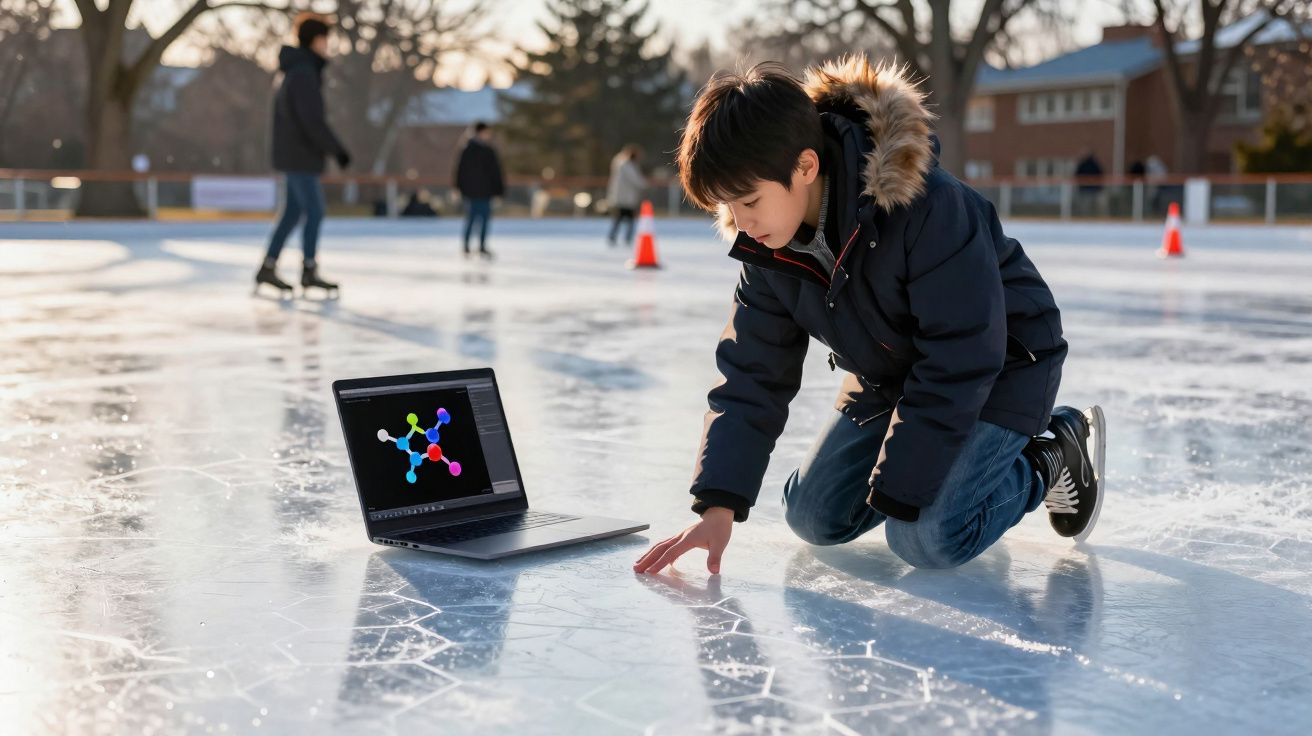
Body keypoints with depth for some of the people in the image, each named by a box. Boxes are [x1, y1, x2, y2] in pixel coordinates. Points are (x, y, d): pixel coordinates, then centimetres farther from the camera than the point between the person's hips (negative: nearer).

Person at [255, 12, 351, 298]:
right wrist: (337, 149, -20)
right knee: (315, 212, -4)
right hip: (300, 157, -10)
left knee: (292, 213, 11)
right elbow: (313, 120, -24)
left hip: (294, 156, 10)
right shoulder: (304, 73, -17)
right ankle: (309, 272, 2)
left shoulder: (297, 72, 16)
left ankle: (267, 269, 13)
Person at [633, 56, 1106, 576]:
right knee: (813, 518, 4)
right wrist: (718, 504, -19)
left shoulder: (930, 209, -37)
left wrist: (896, 494, -26)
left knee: (925, 538, -21)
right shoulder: (766, 243, -15)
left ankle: (1052, 455, 4)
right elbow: (753, 376, -9)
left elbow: (959, 363, -31)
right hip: (886, 375, 7)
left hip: (1000, 369, -7)